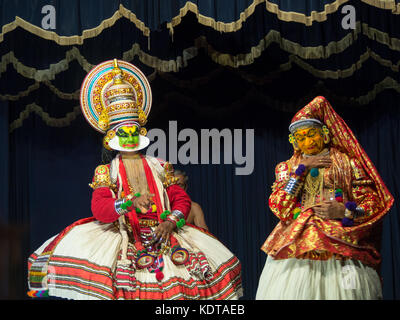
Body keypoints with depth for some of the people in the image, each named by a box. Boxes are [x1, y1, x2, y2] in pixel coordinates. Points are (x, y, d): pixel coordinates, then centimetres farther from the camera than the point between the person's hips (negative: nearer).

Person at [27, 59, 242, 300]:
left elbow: (182, 199, 13)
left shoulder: (159, 167, 16)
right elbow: (99, 210, -8)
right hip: (123, 236, -2)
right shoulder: (106, 172, 8)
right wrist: (130, 203, -25)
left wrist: (172, 221, -8)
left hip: (163, 234, 2)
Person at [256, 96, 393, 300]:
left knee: (343, 292, -15)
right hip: (295, 248, 2)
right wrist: (302, 168, 1)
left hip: (341, 249, -2)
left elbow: (373, 204, 6)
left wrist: (345, 211, -12)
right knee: (291, 292, -12)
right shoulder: (288, 168, 18)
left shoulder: (348, 163, 11)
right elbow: (278, 207, 3)